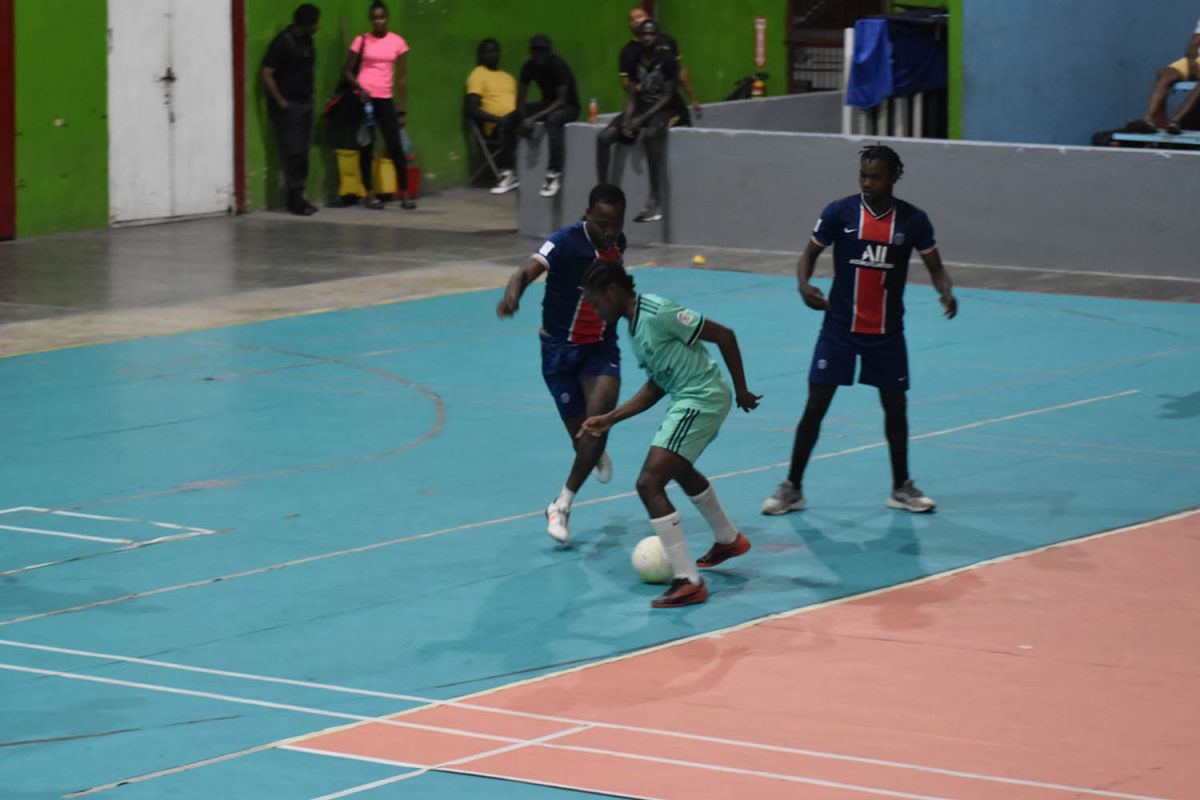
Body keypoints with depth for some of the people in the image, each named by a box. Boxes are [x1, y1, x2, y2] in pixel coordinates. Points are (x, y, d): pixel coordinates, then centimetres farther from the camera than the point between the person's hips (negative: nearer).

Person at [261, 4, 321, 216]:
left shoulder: (306, 42, 10)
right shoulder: (283, 42, -14)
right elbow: (266, 74, -16)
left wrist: (310, 97, 12)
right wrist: (280, 102, -16)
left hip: (305, 103, 8)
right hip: (288, 106, -8)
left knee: (303, 151, 7)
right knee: (292, 151, -8)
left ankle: (298, 196, 12)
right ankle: (294, 198, -4)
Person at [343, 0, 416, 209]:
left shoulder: (397, 42, 4)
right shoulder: (362, 41, 1)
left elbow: (402, 77, 7)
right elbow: (347, 71, 4)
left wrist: (402, 110, 5)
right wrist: (359, 87, -15)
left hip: (385, 99, 1)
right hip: (365, 98, -1)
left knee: (395, 147, -4)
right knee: (367, 147, 1)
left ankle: (404, 195, 0)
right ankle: (370, 194, 8)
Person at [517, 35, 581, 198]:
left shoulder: (559, 66, -24)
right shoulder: (529, 67, -8)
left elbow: (562, 100, -30)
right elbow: (520, 98, -7)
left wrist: (534, 118, -37)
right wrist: (525, 118, -27)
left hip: (568, 107, -7)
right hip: (548, 104, 7)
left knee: (553, 119, -40)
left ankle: (555, 173, -40)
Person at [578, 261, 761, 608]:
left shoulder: (656, 313, -19)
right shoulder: (635, 326, 10)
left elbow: (723, 335, -17)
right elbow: (655, 387, 16)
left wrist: (741, 390, -11)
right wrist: (609, 419, 12)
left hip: (701, 400, -11)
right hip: (686, 399, 11)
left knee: (649, 483, -16)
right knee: (678, 468, 35)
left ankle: (688, 582, -16)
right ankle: (729, 540, 58)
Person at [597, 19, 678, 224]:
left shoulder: (667, 59, -9)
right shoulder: (636, 60, 8)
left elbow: (668, 96, -13)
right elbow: (631, 96, 7)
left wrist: (642, 119, -21)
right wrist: (627, 120, -12)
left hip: (661, 110, -6)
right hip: (640, 108, 6)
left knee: (649, 135, -39)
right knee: (604, 137, -15)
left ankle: (655, 202, -44)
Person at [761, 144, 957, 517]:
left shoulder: (912, 220, -5)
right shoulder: (840, 212, -7)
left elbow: (934, 266, 3)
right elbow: (810, 252, 2)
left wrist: (945, 291, -19)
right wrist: (804, 284, -19)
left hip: (887, 332, 1)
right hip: (839, 328, -1)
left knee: (895, 406, 9)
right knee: (815, 405, -3)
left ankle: (901, 488, 24)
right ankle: (792, 488, 5)